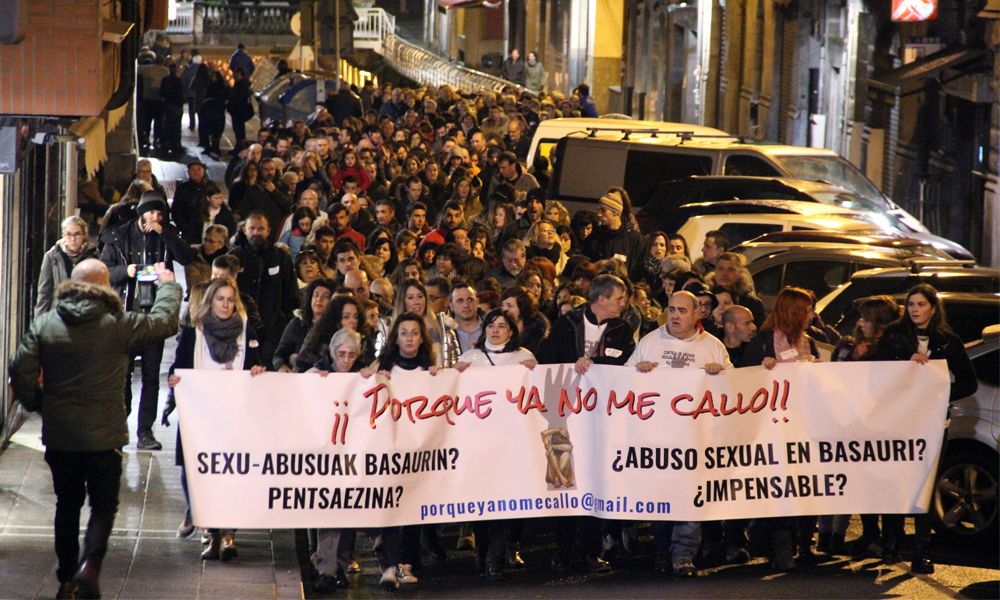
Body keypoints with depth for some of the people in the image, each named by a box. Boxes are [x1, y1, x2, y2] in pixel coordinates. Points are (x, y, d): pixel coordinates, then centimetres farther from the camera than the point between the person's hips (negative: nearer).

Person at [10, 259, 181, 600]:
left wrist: (37, 404, 11)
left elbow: (20, 371, -7)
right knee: (103, 505, 6)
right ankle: (89, 565, -16)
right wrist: (167, 285, 20)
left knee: (67, 505, 17)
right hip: (104, 437, -3)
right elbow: (165, 322, 1)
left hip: (58, 435, 3)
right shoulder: (117, 325, -12)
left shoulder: (44, 324, -3)